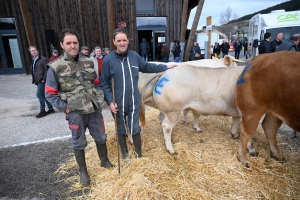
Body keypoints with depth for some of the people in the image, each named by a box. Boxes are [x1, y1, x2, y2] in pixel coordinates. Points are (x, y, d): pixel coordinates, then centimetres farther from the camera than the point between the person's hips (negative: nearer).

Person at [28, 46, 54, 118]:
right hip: (38, 81, 9)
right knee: (43, 95, 11)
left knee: (39, 94, -10)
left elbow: (47, 70, -17)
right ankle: (51, 109, 20)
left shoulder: (43, 59, -9)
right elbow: (33, 71, 24)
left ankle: (42, 111, 2)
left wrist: (44, 79, -19)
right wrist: (34, 80, 14)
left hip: (42, 81, -9)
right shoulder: (33, 61, 17)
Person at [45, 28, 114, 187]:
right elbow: (50, 94, -3)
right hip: (75, 112, -3)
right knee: (79, 142, 13)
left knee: (100, 137, 17)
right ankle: (83, 171, 34)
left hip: (94, 108, 3)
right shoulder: (55, 67, -9)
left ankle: (104, 161, 42)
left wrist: (95, 97, 4)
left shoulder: (88, 62, 2)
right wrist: (65, 108, -9)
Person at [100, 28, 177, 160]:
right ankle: (124, 155, 39)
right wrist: (109, 101, -14)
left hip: (134, 101, 2)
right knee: (121, 130, 16)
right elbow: (104, 83, -5)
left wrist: (166, 67, 20)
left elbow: (147, 67, 17)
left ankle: (139, 155, 34)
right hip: (118, 103, -1)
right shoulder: (108, 59, -8)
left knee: (135, 129, 11)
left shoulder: (134, 56, 0)